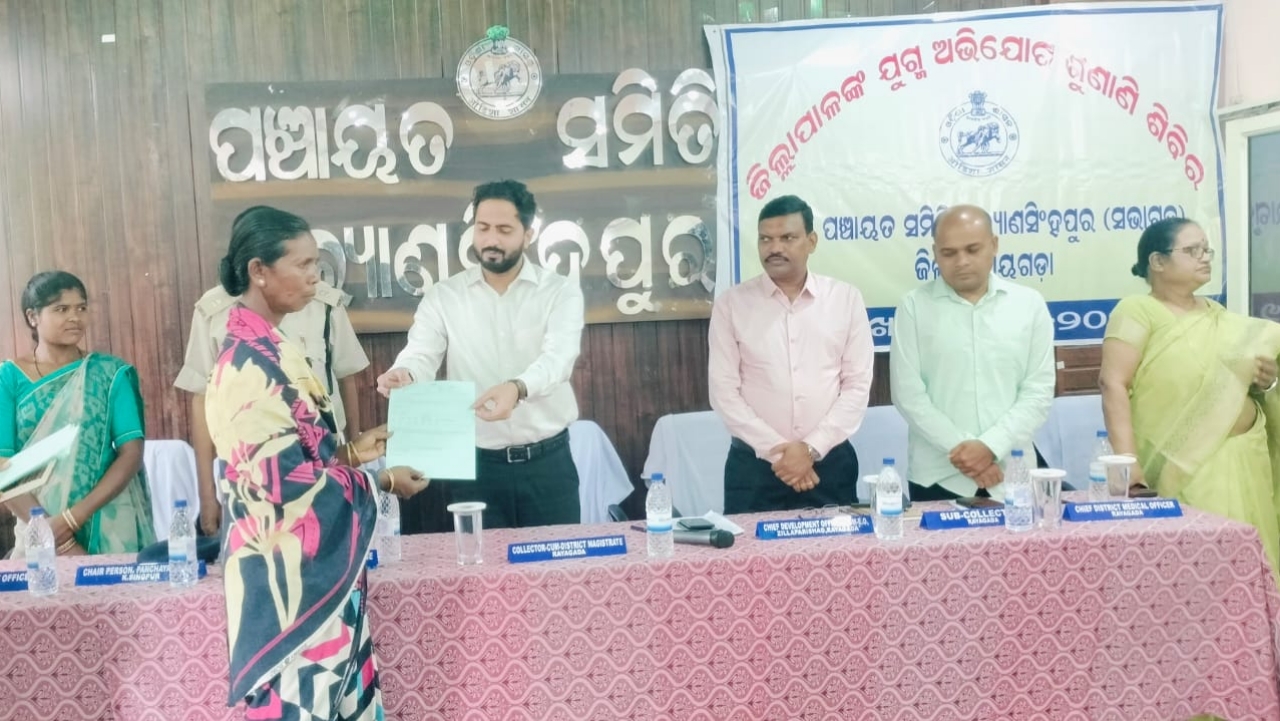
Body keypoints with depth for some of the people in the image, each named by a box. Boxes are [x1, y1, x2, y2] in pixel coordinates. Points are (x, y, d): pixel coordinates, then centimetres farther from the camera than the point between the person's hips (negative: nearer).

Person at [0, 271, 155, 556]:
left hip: (108, 527, 0)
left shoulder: (110, 372, 0)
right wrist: (55, 538, -16)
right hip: (38, 527, 0)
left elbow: (132, 453, -7)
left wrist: (71, 518, -18)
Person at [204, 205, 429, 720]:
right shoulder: (250, 363, -20)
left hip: (312, 561, 9)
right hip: (287, 569, -9)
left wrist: (350, 451, 5)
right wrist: (377, 481, -12)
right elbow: (284, 480, -22)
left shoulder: (267, 347, 10)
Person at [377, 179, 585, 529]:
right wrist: (403, 374, -34)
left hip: (547, 460, 0)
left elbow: (558, 357, -19)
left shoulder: (560, 292, -2)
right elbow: (421, 357, -9)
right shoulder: (443, 296, 2)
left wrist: (518, 388, -40)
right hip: (476, 463, 1)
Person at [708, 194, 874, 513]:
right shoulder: (731, 304, 0)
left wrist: (811, 448, -9)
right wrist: (776, 450, -11)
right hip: (755, 465, -1)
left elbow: (858, 385, 0)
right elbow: (724, 391, -3)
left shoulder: (847, 299, 3)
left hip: (829, 461, 1)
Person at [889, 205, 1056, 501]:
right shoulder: (914, 306, 0)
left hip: (1011, 476, 2)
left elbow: (1039, 391, 0)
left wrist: (991, 447, -12)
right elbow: (908, 393, -5)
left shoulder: (1030, 304, 5)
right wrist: (959, 448, -12)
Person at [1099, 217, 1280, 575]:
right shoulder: (1138, 310, -6)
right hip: (1177, 468, -6)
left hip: (1241, 464, 6)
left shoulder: (1220, 316, 15)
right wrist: (1127, 459, -27)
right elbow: (1114, 384, -17)